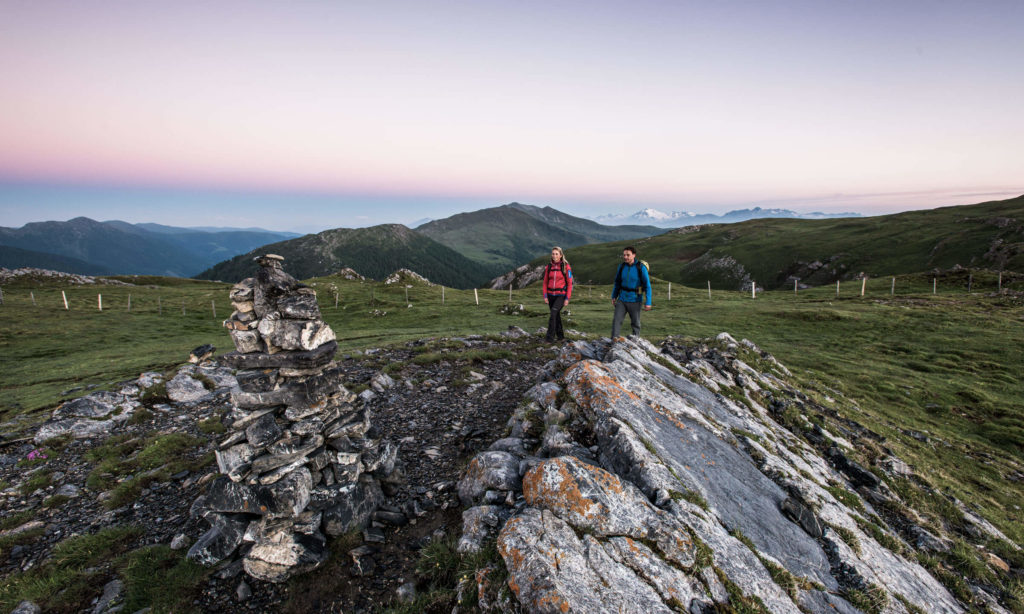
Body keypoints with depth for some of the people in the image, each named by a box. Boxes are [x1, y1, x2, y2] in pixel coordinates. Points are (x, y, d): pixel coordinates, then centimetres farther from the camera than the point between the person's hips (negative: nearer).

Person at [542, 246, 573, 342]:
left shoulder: (566, 266, -7)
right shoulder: (548, 267, 4)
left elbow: (570, 283, -6)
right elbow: (545, 282, 8)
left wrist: (567, 298, -10)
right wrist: (545, 296, 0)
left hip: (561, 295, -4)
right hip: (551, 295, 4)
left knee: (553, 313, -20)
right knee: (556, 316, 11)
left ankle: (550, 337, -15)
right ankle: (560, 336, 27)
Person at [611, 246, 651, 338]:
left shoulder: (641, 268, -14)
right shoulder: (622, 266, -2)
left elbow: (647, 285, -13)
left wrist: (648, 303, -16)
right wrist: (614, 296, 12)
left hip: (634, 300, -3)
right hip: (622, 299, 3)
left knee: (635, 323, 7)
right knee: (616, 320, -9)